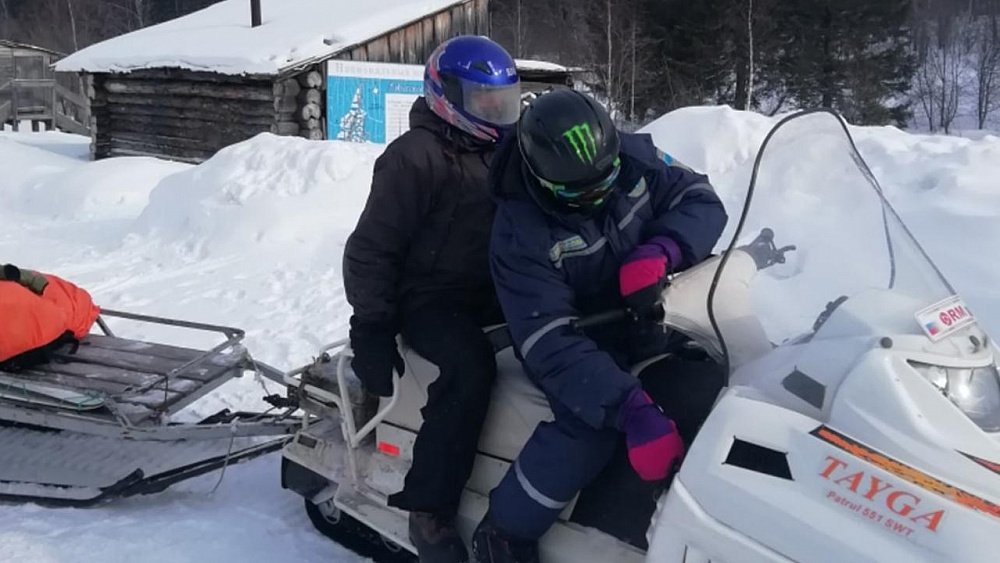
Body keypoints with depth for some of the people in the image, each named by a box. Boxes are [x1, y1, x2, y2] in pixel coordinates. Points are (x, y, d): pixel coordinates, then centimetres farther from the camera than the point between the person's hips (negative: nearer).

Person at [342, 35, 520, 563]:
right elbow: (371, 248, -14)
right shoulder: (416, 157, -12)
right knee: (470, 369, -33)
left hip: (496, 287, 8)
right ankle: (429, 509, -23)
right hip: (431, 295, -8)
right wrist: (371, 327, -18)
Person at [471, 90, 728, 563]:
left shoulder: (633, 156, -13)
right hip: (580, 337, -6)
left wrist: (661, 250, -31)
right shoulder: (520, 235, -26)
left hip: (646, 316, 6)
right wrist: (631, 410, -46)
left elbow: (702, 201, -7)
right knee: (591, 423, -32)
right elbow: (551, 346, -33)